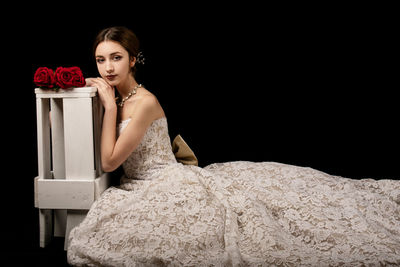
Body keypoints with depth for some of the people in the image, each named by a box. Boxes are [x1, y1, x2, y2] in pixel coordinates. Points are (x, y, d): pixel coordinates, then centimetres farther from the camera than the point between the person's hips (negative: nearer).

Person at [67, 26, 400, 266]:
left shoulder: (144, 102, -19)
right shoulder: (119, 99, 8)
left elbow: (110, 161, -18)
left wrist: (109, 105, -17)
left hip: (171, 185, -9)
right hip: (141, 188, 9)